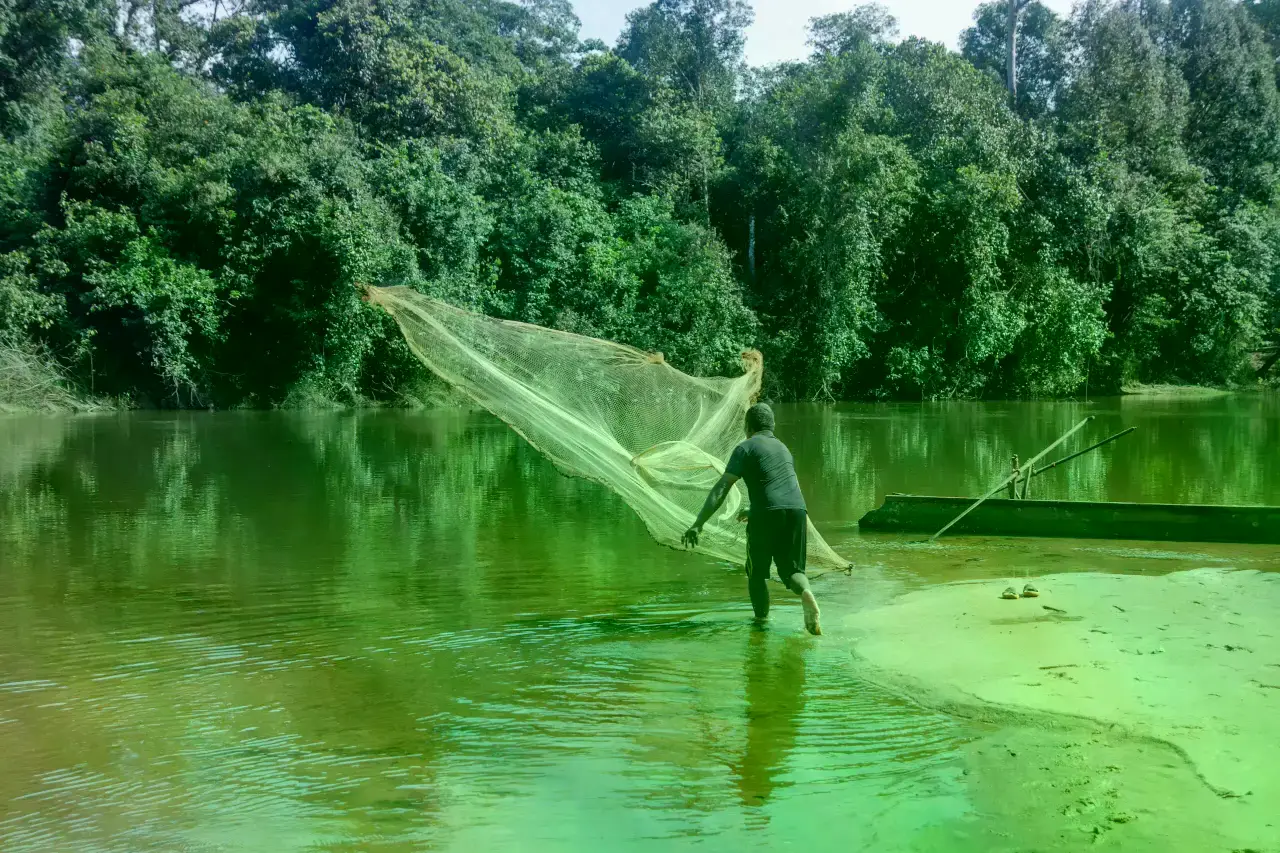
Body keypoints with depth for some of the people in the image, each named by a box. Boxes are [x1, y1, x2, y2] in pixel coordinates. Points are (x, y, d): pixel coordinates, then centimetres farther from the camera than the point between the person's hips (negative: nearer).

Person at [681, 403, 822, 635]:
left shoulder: (746, 448, 8)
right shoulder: (783, 448, 28)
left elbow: (721, 488, -3)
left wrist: (698, 524, -8)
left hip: (767, 513, -4)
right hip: (797, 510, 4)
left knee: (756, 571, 17)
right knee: (791, 568, 12)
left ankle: (761, 618, 18)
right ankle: (805, 592, -18)